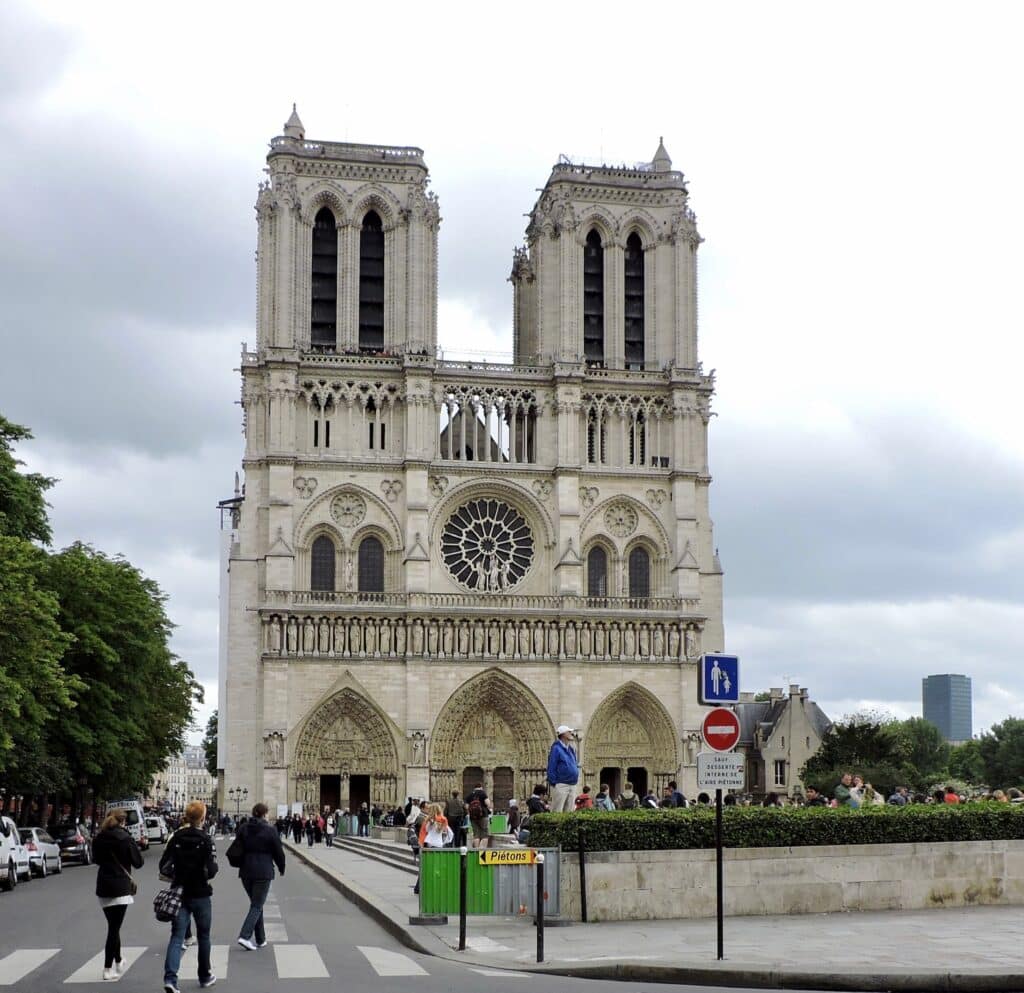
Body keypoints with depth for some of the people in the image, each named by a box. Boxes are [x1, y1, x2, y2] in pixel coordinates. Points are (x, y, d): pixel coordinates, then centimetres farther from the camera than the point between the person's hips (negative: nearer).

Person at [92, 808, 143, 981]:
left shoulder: (98, 839, 3)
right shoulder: (125, 838, -13)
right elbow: (138, 862, -7)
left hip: (103, 887, 6)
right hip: (120, 888, -5)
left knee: (113, 926, 19)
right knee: (114, 928, -3)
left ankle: (118, 961, 32)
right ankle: (108, 968, -4)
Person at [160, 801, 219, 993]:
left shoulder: (176, 838, -3)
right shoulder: (205, 840, -13)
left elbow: (164, 867, -4)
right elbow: (211, 870, -17)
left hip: (179, 894, 2)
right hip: (200, 895, -2)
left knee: (176, 937, 0)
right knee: (203, 936, 16)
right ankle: (205, 976, 29)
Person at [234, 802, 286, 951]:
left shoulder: (243, 830, 3)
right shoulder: (270, 831, -9)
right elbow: (279, 852, -3)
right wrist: (281, 868, 14)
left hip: (246, 872, 5)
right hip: (263, 873, -5)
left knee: (256, 904, 18)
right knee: (257, 905, 0)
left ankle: (260, 939, 21)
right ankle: (245, 936, -17)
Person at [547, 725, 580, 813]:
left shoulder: (572, 749, 16)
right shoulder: (556, 748, -8)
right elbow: (551, 767, -11)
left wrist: (576, 777, 15)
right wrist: (553, 782, -14)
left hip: (572, 785, 8)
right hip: (560, 785, -8)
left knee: (568, 811, 9)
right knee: (557, 812, -8)